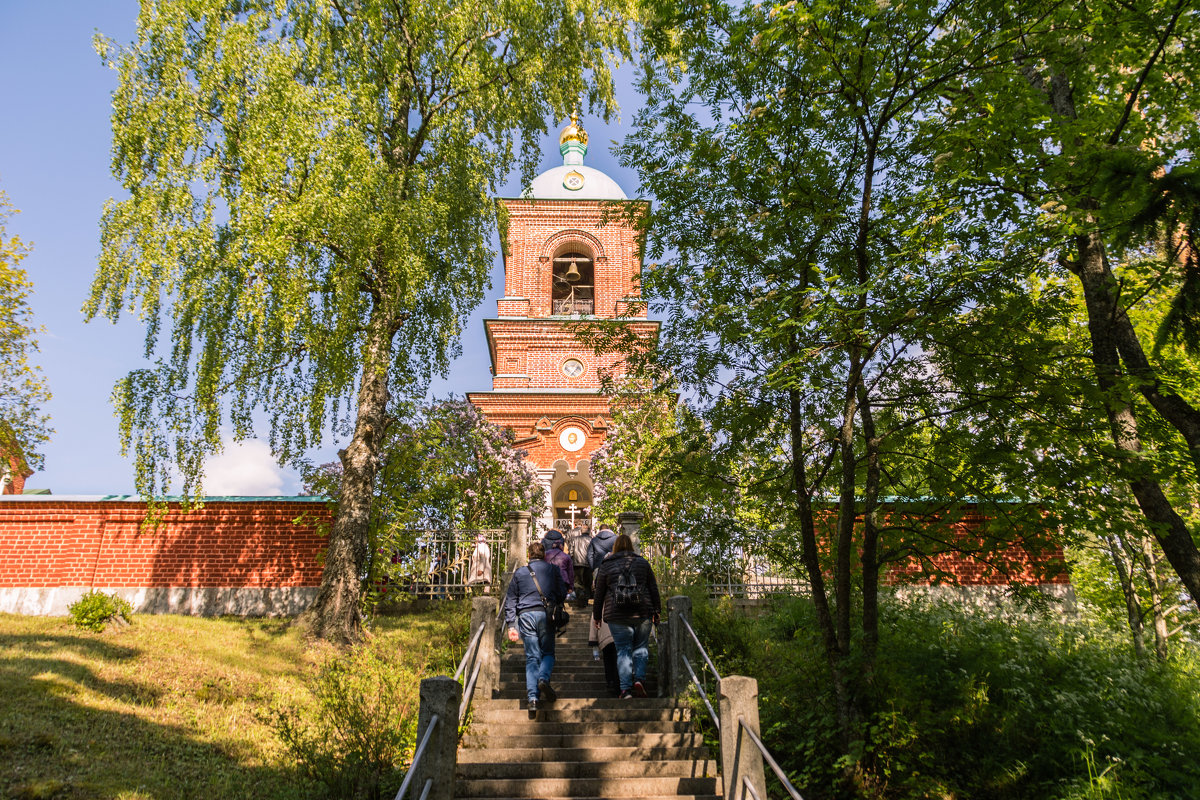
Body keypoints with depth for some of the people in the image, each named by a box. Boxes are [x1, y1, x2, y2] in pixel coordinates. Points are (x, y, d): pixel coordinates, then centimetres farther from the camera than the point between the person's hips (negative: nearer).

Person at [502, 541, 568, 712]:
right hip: (545, 614, -1)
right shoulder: (552, 569, 9)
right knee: (548, 653, 11)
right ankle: (544, 679, -18)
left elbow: (510, 600, 10)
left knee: (532, 657, 4)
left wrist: (511, 625, 10)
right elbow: (562, 594, 8)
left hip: (525, 615, 1)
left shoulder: (519, 572, 12)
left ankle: (533, 697, -7)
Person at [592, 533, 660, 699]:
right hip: (642, 613, 1)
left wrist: (596, 616, 15)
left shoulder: (605, 567, 4)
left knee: (623, 650, 3)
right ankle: (639, 678, -5)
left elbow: (599, 593, 7)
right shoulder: (643, 563, 8)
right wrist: (656, 611, 16)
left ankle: (626, 689, -2)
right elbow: (653, 589, 10)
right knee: (641, 647, 12)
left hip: (617, 616, -1)